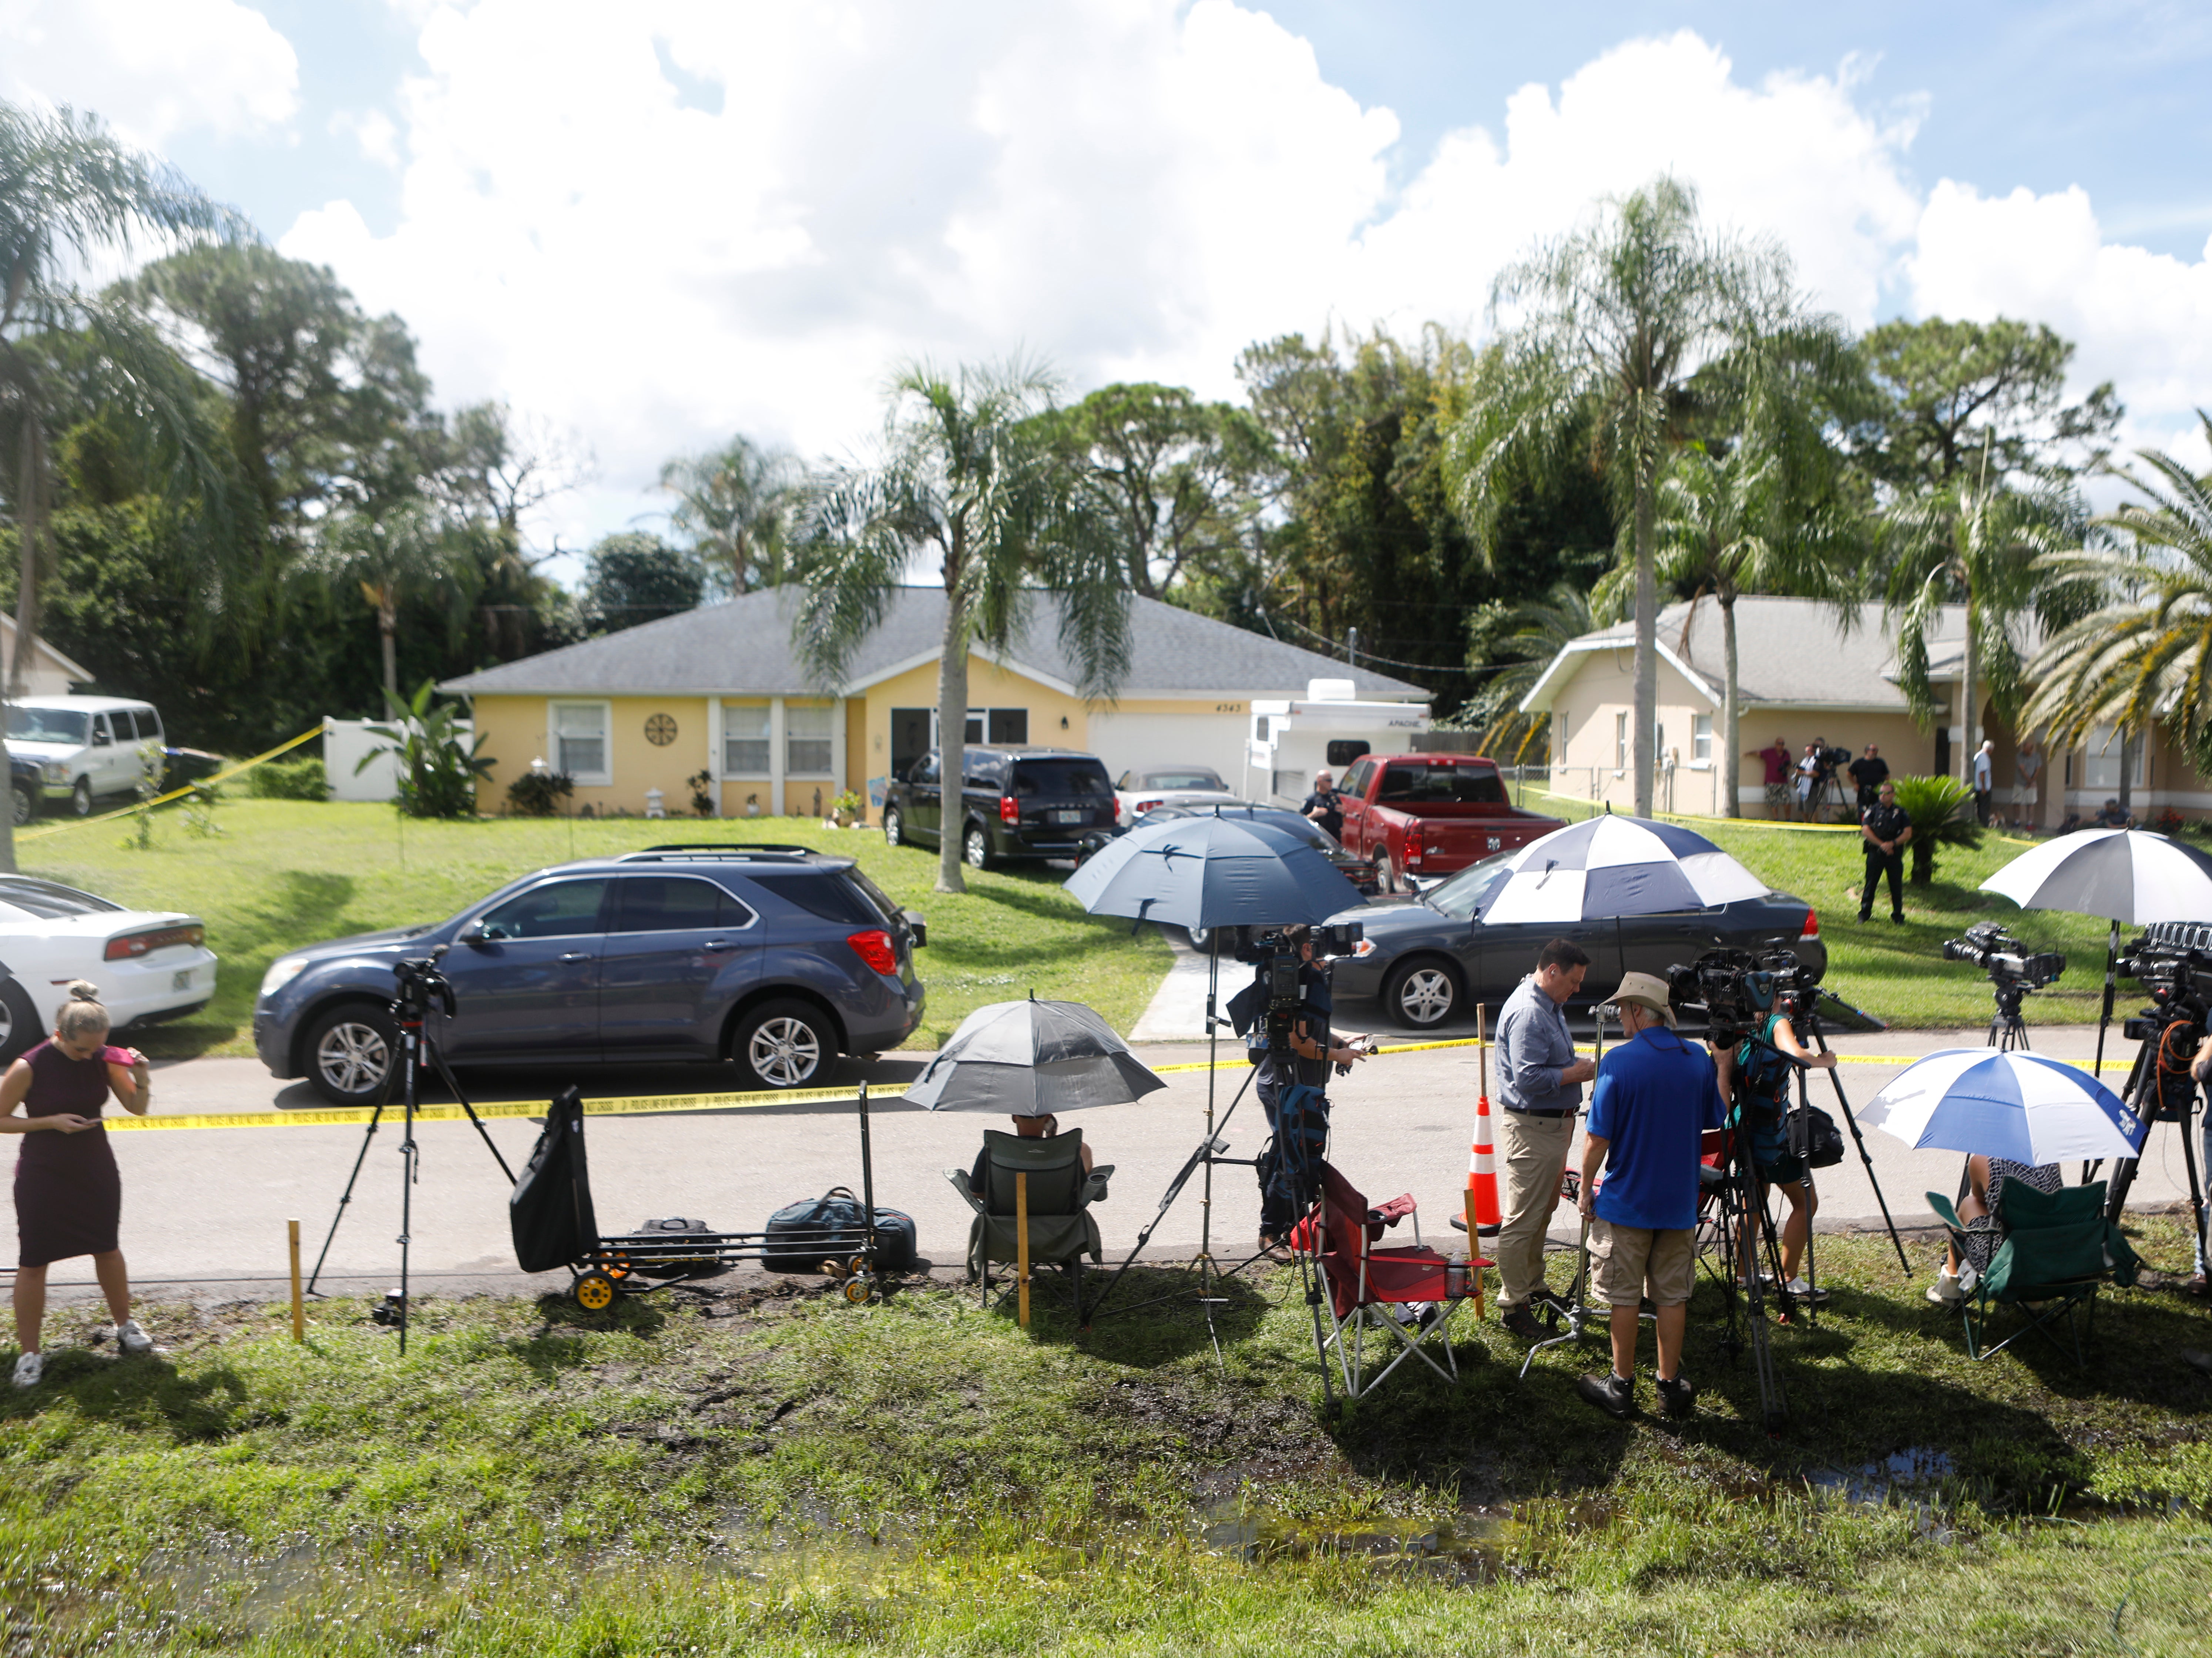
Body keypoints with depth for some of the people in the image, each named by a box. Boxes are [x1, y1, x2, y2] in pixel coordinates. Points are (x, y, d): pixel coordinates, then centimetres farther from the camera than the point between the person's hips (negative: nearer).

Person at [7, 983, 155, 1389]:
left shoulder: (105, 1060, -8)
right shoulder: (29, 1068, -18)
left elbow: (137, 1108, 1)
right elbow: (2, 1120, -10)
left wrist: (140, 1078, -19)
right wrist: (51, 1122, -23)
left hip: (95, 1168, 3)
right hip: (43, 1173, -3)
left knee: (107, 1248, 16)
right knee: (33, 1261, 3)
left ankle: (125, 1325, 33)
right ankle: (29, 1352, 16)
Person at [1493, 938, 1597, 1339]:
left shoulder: (1549, 1006, 14)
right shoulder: (1527, 1012, -21)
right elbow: (1529, 1079, -27)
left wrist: (1579, 1066, 10)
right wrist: (1576, 1072, -17)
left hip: (1554, 1123, 11)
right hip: (1531, 1128, -11)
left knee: (1542, 1213, 20)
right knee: (1522, 1221, -4)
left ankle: (1533, 1287, 32)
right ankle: (1513, 1306, 2)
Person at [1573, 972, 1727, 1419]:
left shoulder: (1619, 1061, -17)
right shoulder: (1698, 1059, -1)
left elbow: (1598, 1137, -15)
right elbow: (1714, 1122, 11)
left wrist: (1586, 1189, -3)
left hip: (1626, 1201, -4)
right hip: (1681, 1201, 4)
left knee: (1624, 1298, 7)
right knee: (1673, 1296, 13)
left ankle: (1621, 1386, 16)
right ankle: (1671, 1384, 21)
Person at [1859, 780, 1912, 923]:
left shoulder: (1901, 812, 8)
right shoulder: (1873, 810, 5)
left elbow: (1908, 834, 1)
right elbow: (1866, 830, -5)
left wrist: (1893, 844, -14)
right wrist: (1881, 844, -13)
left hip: (1895, 854, 1)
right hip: (1875, 852, -1)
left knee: (1896, 885, 3)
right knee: (1870, 884, 0)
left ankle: (1897, 914, 13)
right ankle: (1865, 914, 8)